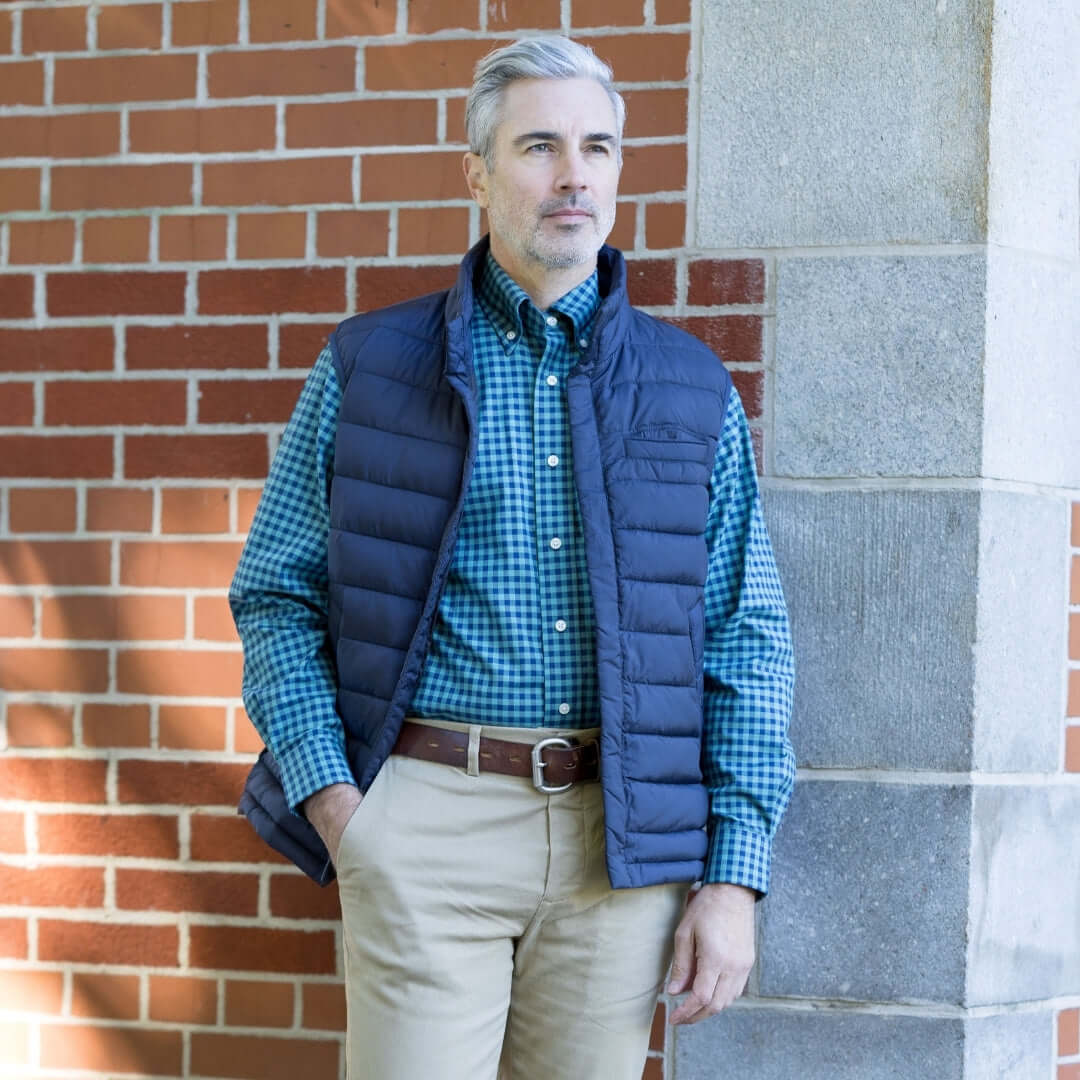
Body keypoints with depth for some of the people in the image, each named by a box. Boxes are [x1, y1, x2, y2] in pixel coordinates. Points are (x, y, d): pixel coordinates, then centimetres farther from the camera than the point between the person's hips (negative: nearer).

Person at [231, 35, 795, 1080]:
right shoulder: (368, 366, 5)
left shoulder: (692, 391, 9)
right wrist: (331, 799, -6)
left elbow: (747, 643, 7)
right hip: (425, 813, -2)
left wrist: (733, 877, 0)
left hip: (620, 836, 2)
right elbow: (275, 592, 7)